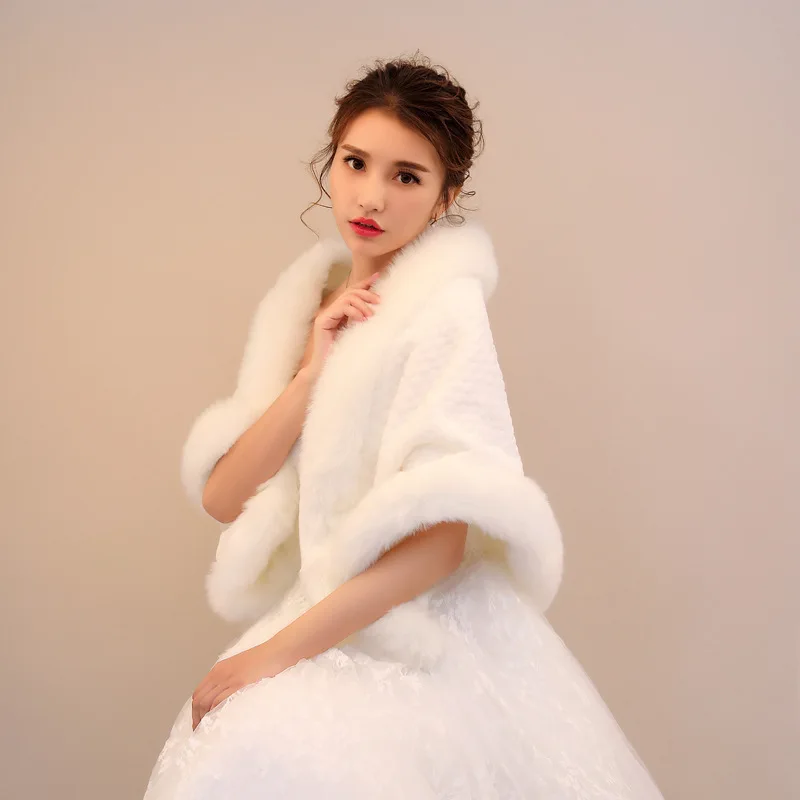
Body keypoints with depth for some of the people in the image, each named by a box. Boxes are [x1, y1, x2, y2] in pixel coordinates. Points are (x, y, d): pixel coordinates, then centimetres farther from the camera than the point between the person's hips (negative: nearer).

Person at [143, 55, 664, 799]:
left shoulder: (444, 304, -9)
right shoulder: (308, 304, 9)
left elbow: (443, 534, -17)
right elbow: (221, 497, 2)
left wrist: (275, 651, -15)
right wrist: (312, 369, -9)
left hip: (423, 652, -5)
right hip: (326, 633, 5)